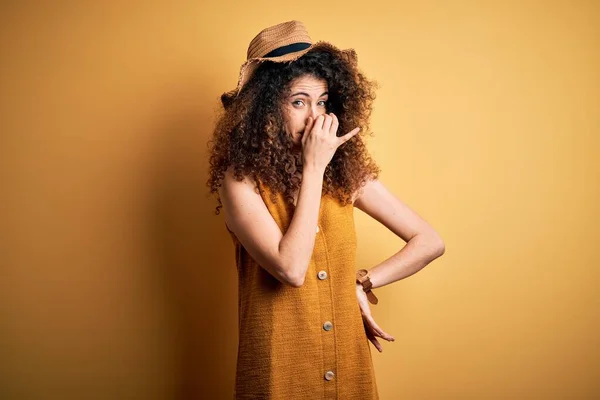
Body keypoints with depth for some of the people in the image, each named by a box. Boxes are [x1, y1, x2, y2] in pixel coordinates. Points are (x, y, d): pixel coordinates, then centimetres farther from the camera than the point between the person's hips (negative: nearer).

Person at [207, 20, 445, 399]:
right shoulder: (241, 179, -12)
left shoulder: (346, 170, -2)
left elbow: (430, 242, 2)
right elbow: (291, 269, -25)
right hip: (278, 369, -3)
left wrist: (362, 284, -6)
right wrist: (313, 168, -21)